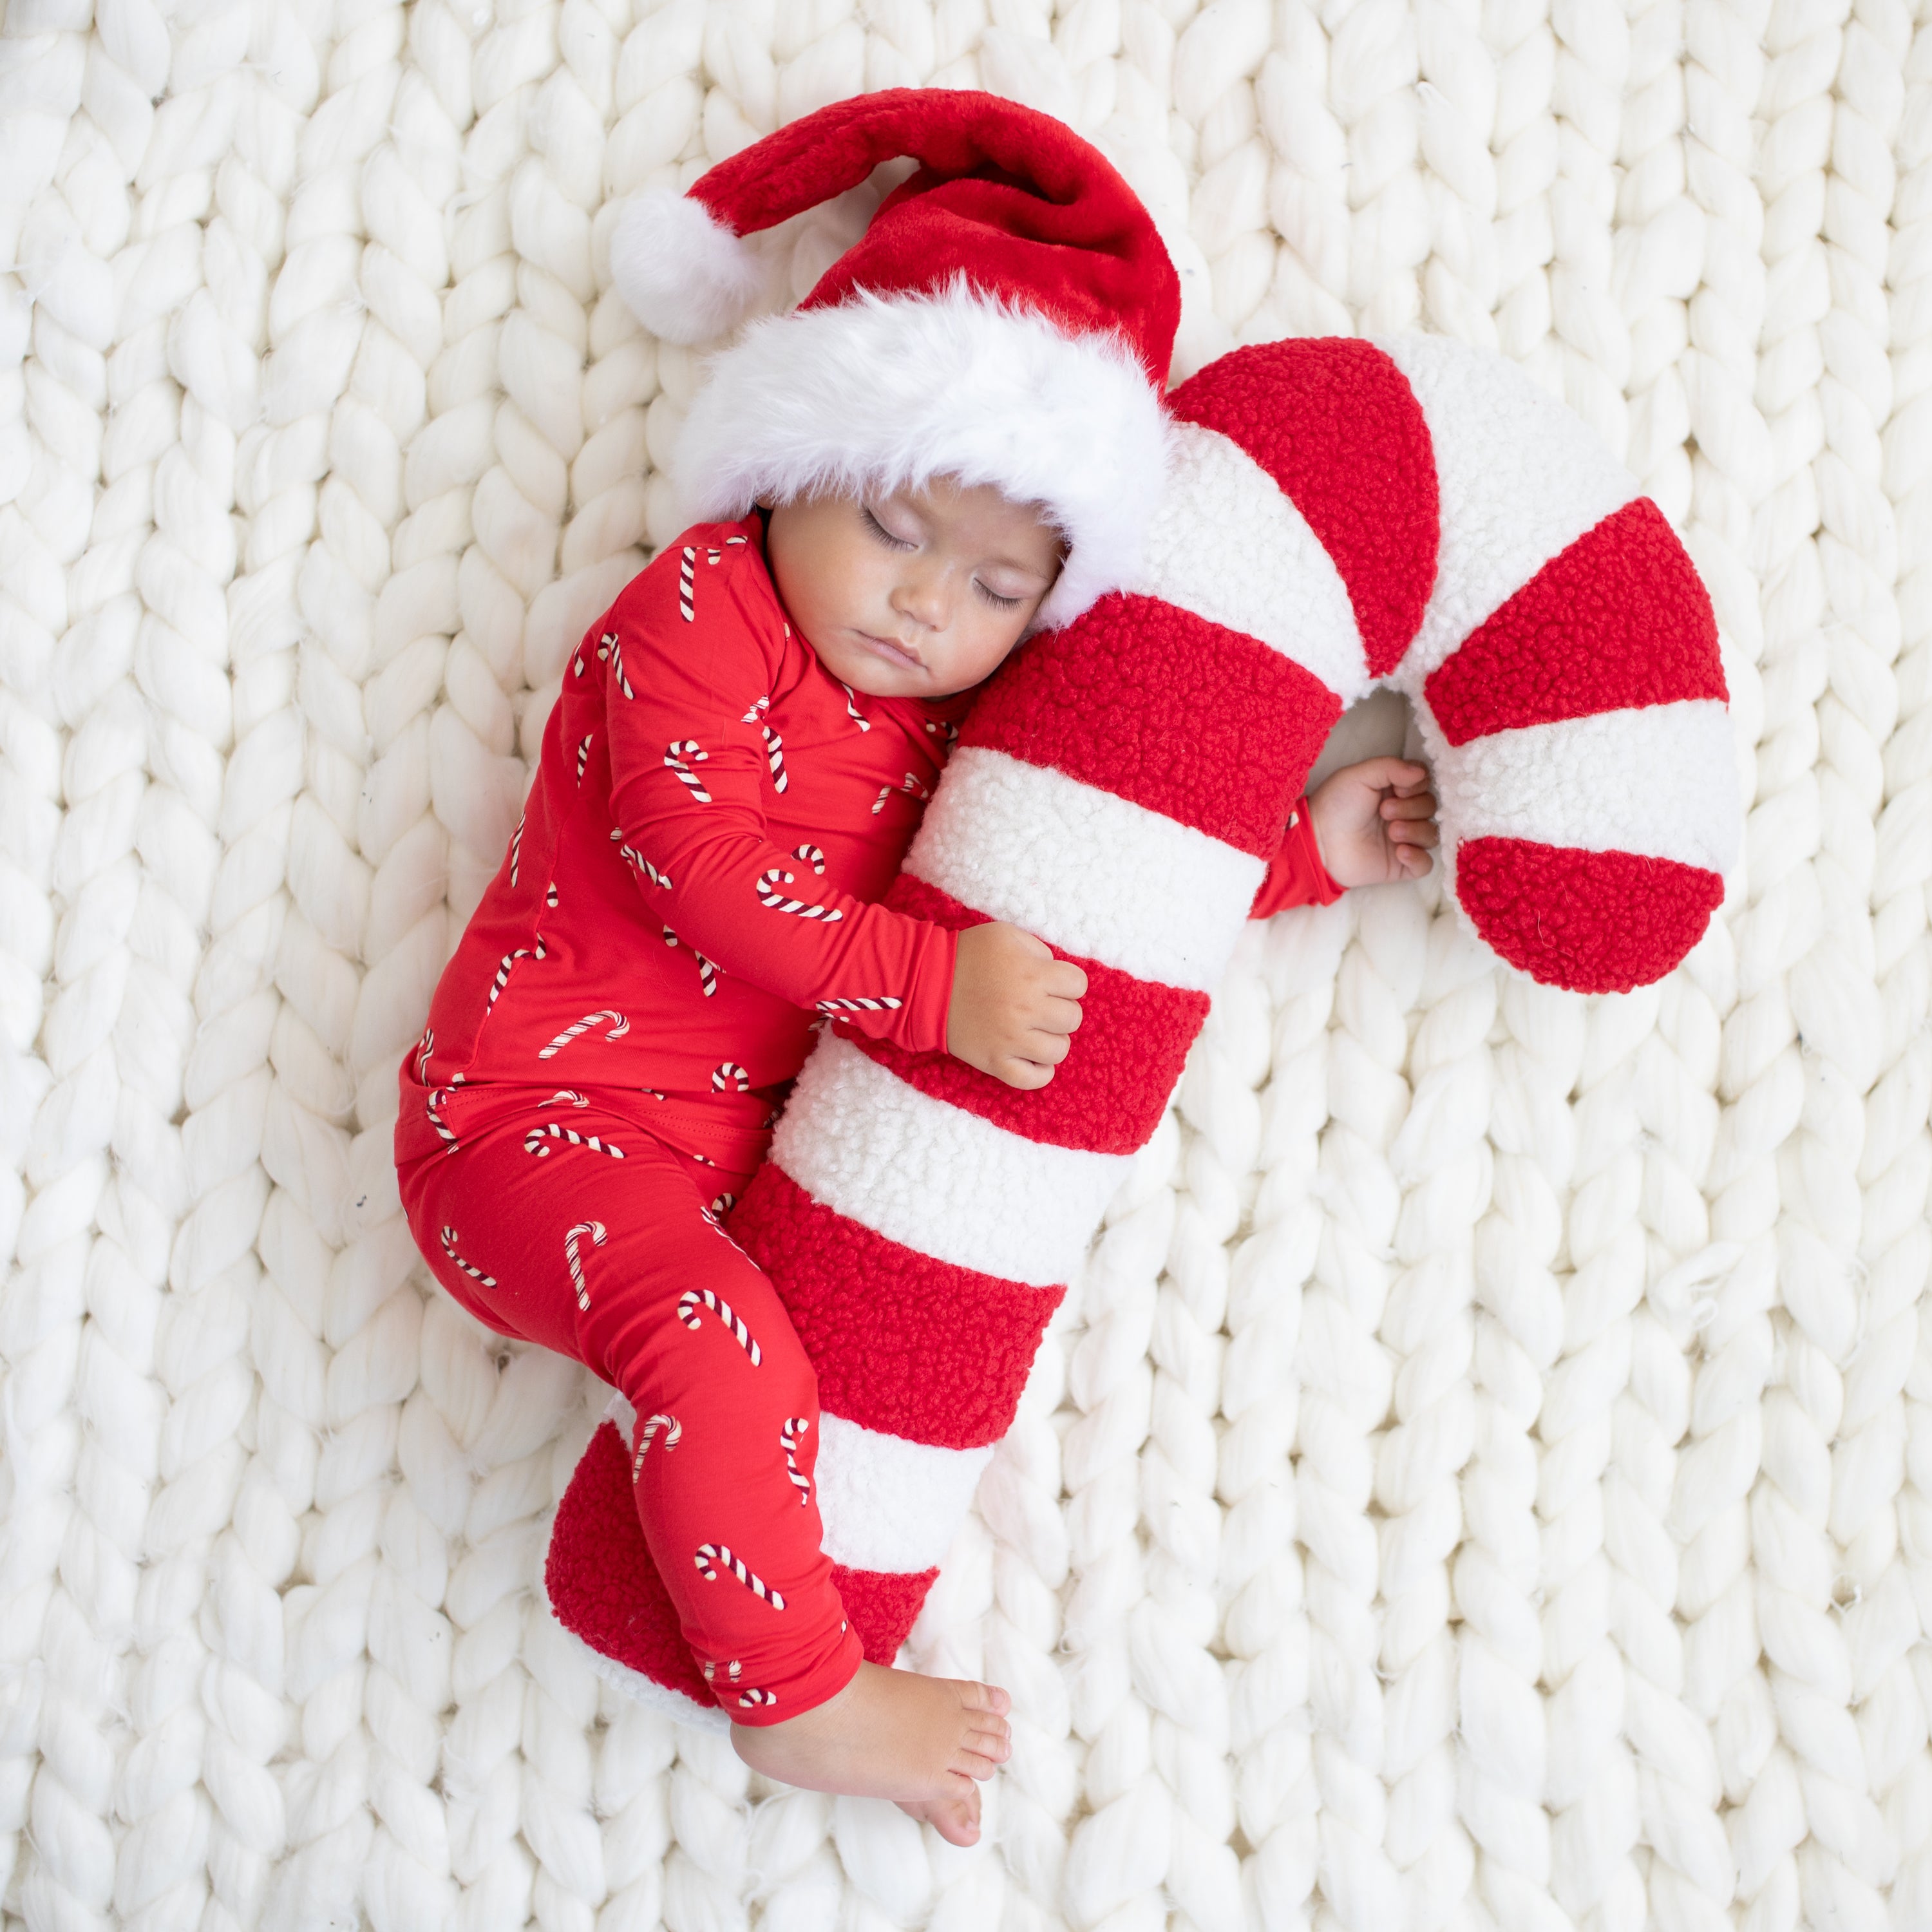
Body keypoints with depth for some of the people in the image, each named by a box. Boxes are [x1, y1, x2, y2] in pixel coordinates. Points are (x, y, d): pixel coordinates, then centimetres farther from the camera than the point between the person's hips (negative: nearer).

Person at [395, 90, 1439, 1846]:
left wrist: (1302, 856, 13)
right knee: (719, 1340, -31)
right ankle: (802, 1699, -11)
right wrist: (935, 989, -26)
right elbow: (706, 868, -21)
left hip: (740, 1144, 8)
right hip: (533, 1111, -7)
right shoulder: (698, 608, -11)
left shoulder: (959, 720, 11)